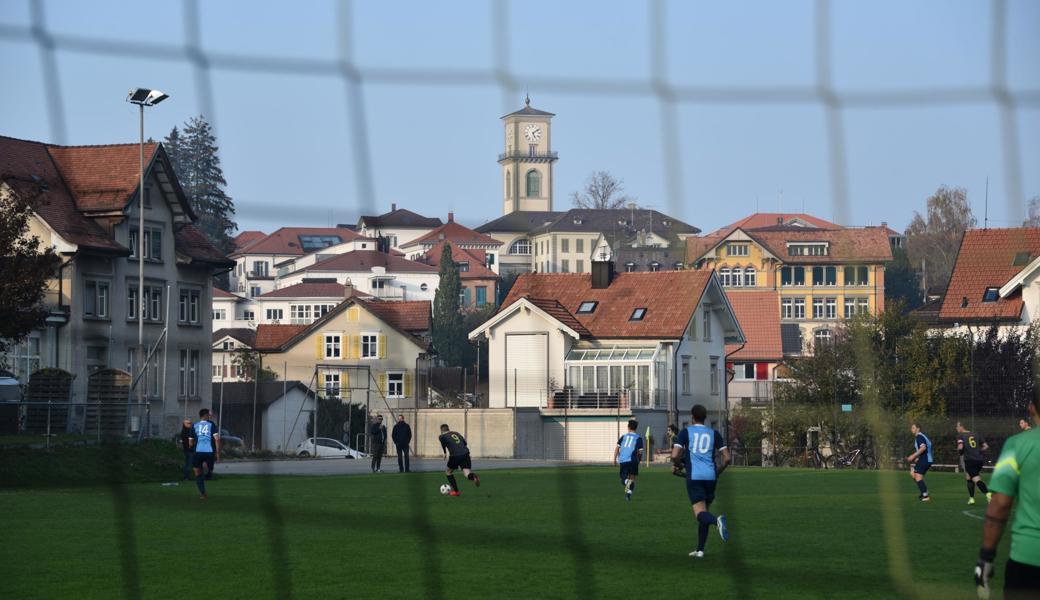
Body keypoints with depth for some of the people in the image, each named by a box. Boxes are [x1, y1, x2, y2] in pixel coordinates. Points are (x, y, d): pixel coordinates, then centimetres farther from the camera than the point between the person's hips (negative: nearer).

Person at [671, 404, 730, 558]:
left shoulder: (686, 432, 5)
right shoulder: (714, 434, 11)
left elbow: (674, 456, -5)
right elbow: (727, 458, 6)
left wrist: (678, 465, 17)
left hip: (693, 476, -3)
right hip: (710, 476, 3)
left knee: (700, 513, -12)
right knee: (704, 512, 17)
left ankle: (717, 520, -45)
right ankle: (700, 550, 14)